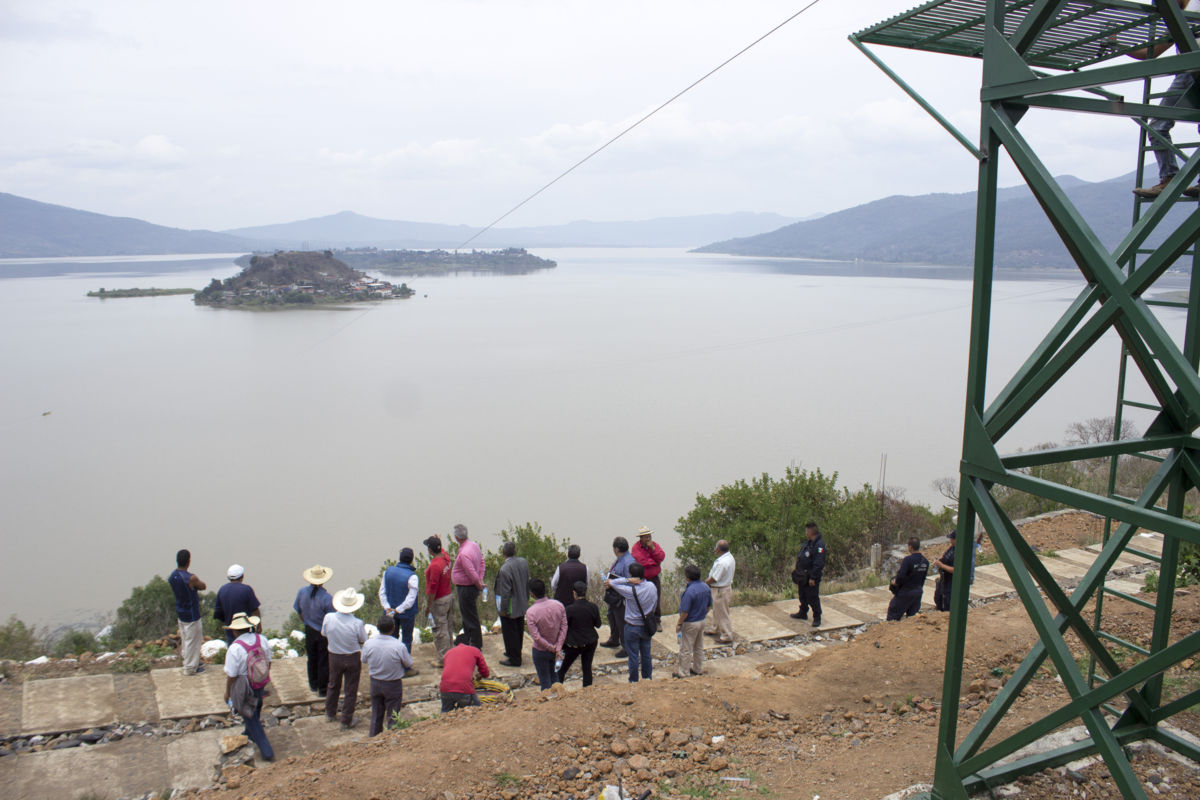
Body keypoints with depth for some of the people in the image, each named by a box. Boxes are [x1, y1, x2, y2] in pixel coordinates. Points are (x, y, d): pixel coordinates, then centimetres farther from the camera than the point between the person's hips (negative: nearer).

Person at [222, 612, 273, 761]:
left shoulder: (235, 648, -28)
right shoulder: (262, 639, -11)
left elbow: (231, 675, -20)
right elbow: (268, 662, 2)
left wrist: (227, 693, -4)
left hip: (244, 690, -6)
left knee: (251, 719, 10)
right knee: (255, 712, 30)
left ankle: (267, 751, 15)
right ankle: (250, 734, 56)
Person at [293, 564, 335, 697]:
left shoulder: (302, 592, -11)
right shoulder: (326, 598, -28)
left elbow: (299, 612, 4)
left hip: (309, 631, 5)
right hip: (324, 633, -5)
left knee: (312, 658, 24)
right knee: (324, 661, 10)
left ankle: (313, 684, 40)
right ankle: (322, 689, 21)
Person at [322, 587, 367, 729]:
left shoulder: (329, 617, -19)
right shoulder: (357, 623, -28)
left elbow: (324, 633, -1)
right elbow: (363, 640, -12)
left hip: (334, 657, 3)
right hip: (352, 658, -3)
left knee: (333, 686, 26)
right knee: (351, 690, 14)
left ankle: (330, 714, 43)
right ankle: (347, 720, 24)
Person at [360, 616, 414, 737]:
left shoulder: (368, 644, -17)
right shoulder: (399, 646, -26)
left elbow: (364, 660, 1)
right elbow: (409, 664, -11)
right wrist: (409, 655, 8)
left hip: (375, 683, 3)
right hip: (393, 685, -3)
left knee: (376, 714, 23)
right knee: (392, 714, 14)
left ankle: (374, 736, 38)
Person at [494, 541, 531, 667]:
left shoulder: (505, 569, -28)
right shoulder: (524, 562, -5)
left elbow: (505, 592, -24)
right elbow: (527, 583, 7)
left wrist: (503, 609, -13)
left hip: (510, 608, -8)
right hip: (522, 605, 8)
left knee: (510, 632, 7)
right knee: (519, 630, 22)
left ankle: (514, 659, 18)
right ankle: (515, 652, 40)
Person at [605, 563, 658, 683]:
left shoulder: (630, 591, -26)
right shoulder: (651, 586, -11)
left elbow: (611, 583, -20)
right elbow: (655, 603, 3)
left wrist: (628, 580, -20)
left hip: (632, 628, -5)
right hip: (647, 627, 5)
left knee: (633, 656, 9)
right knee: (646, 654, 20)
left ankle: (634, 681, 21)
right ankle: (647, 678, 33)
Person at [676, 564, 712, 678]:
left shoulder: (689, 591, -28)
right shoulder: (706, 587, -5)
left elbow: (685, 611, -24)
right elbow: (709, 605, 7)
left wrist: (679, 624, -11)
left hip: (690, 623, -8)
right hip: (702, 621, 8)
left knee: (686, 649, 6)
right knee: (699, 647, 21)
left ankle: (684, 672, 16)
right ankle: (698, 669, 33)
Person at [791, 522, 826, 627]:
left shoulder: (819, 545, -21)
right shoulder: (808, 543, 11)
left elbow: (818, 563, -24)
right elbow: (801, 558, 20)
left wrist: (813, 577, -24)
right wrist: (796, 569, 20)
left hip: (811, 577, -10)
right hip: (802, 576, 10)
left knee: (813, 598, -1)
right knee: (803, 596, 21)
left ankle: (817, 618, 10)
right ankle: (803, 613, 36)